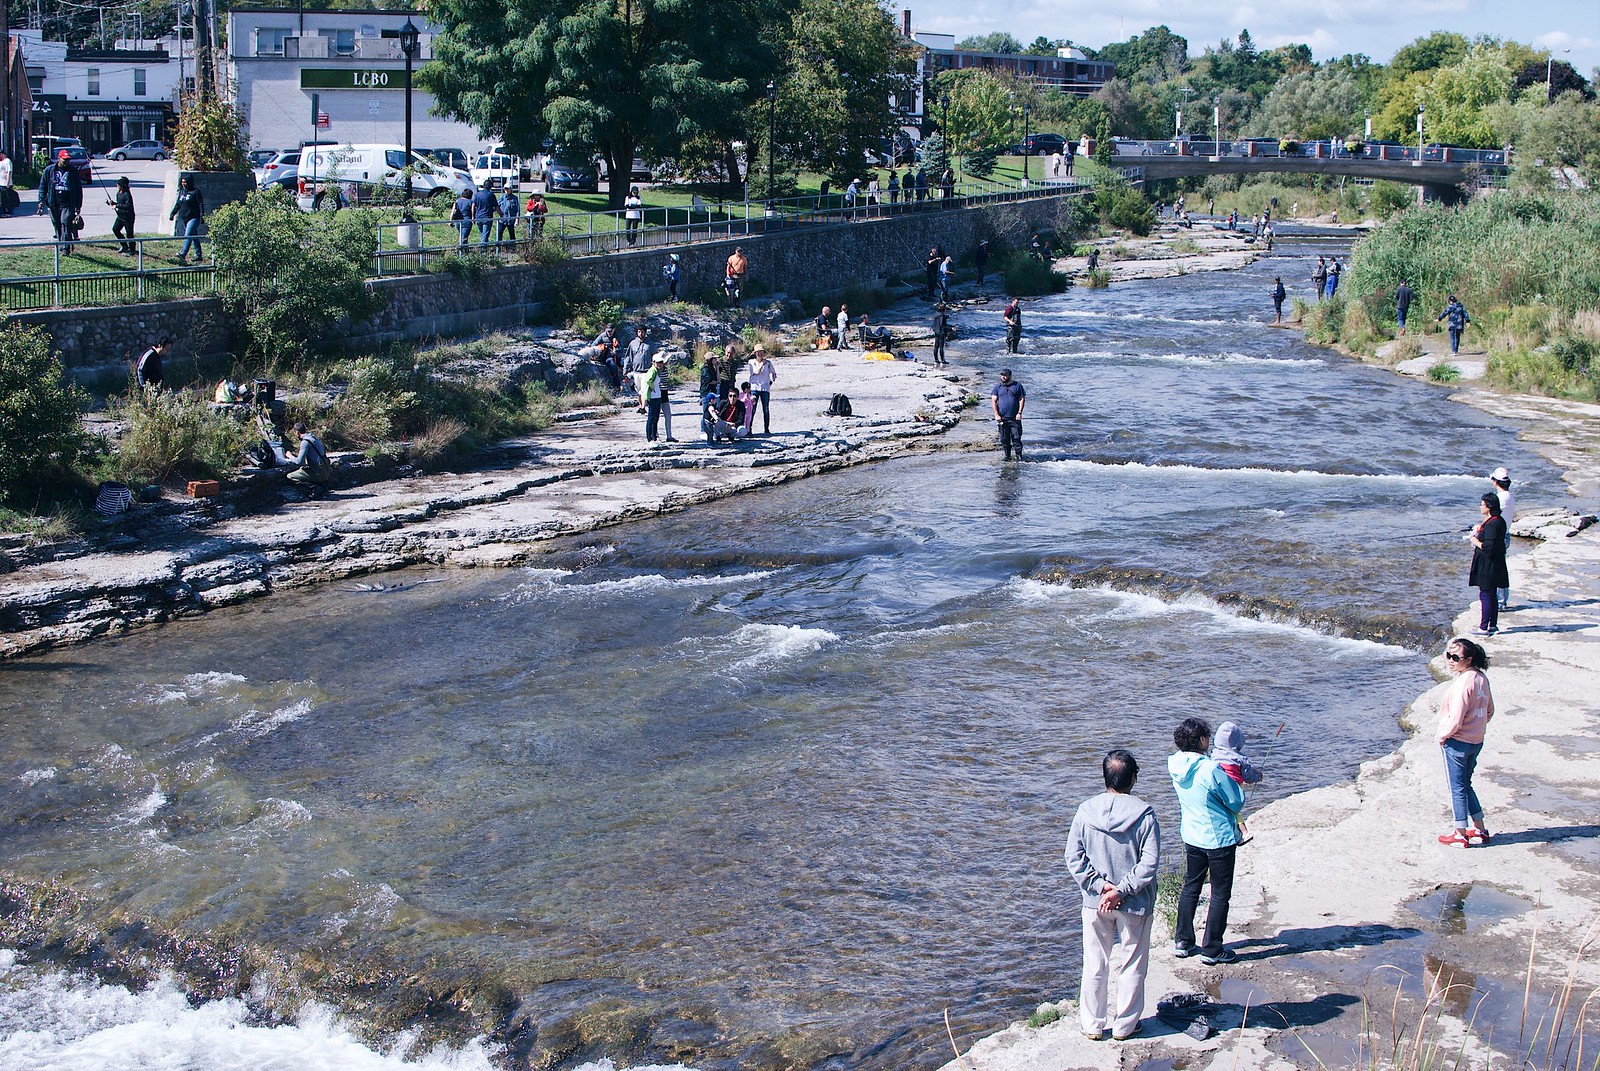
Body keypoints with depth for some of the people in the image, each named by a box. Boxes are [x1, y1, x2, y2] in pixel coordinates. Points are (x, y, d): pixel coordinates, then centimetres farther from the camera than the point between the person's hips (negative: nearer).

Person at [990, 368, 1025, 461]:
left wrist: (1019, 413, -7)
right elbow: (993, 401, 4)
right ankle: (1007, 456, 16)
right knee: (1004, 439, 5)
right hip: (1002, 418, 2)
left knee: (1016, 438, -6)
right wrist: (996, 415, -7)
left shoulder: (1017, 385, 4)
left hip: (1015, 418, -2)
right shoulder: (997, 387, 9)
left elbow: (1022, 399, 3)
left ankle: (1019, 456, -1)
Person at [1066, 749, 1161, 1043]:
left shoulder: (1086, 811, -7)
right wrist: (1121, 891, -15)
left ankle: (1092, 1025, 22)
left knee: (1094, 966, 13)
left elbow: (1074, 858, -8)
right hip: (1135, 906, -2)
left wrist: (1100, 886, -9)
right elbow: (1149, 863, -17)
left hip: (1095, 903, 2)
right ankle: (1124, 1025, 22)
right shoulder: (1144, 814, -13)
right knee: (1132, 967, 13)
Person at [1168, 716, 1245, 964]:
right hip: (1220, 838, -6)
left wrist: (1224, 774, 5)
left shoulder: (1177, 766, -4)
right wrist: (1232, 779, 0)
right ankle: (1212, 950, 12)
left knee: (1190, 888, 20)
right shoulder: (1212, 769, -25)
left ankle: (1182, 942, 25)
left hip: (1192, 837, 7)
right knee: (1220, 894, 6)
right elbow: (1237, 803, -15)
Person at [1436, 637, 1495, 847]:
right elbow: (1490, 711, 13)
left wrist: (1442, 735, -8)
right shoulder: (1481, 678, 3)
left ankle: (1460, 835, 12)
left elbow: (1455, 719, -24)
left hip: (1456, 742, -9)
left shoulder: (1462, 683, -24)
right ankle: (1480, 830, 26)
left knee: (1457, 788, 4)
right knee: (1465, 785, 21)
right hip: (1476, 741, 9)